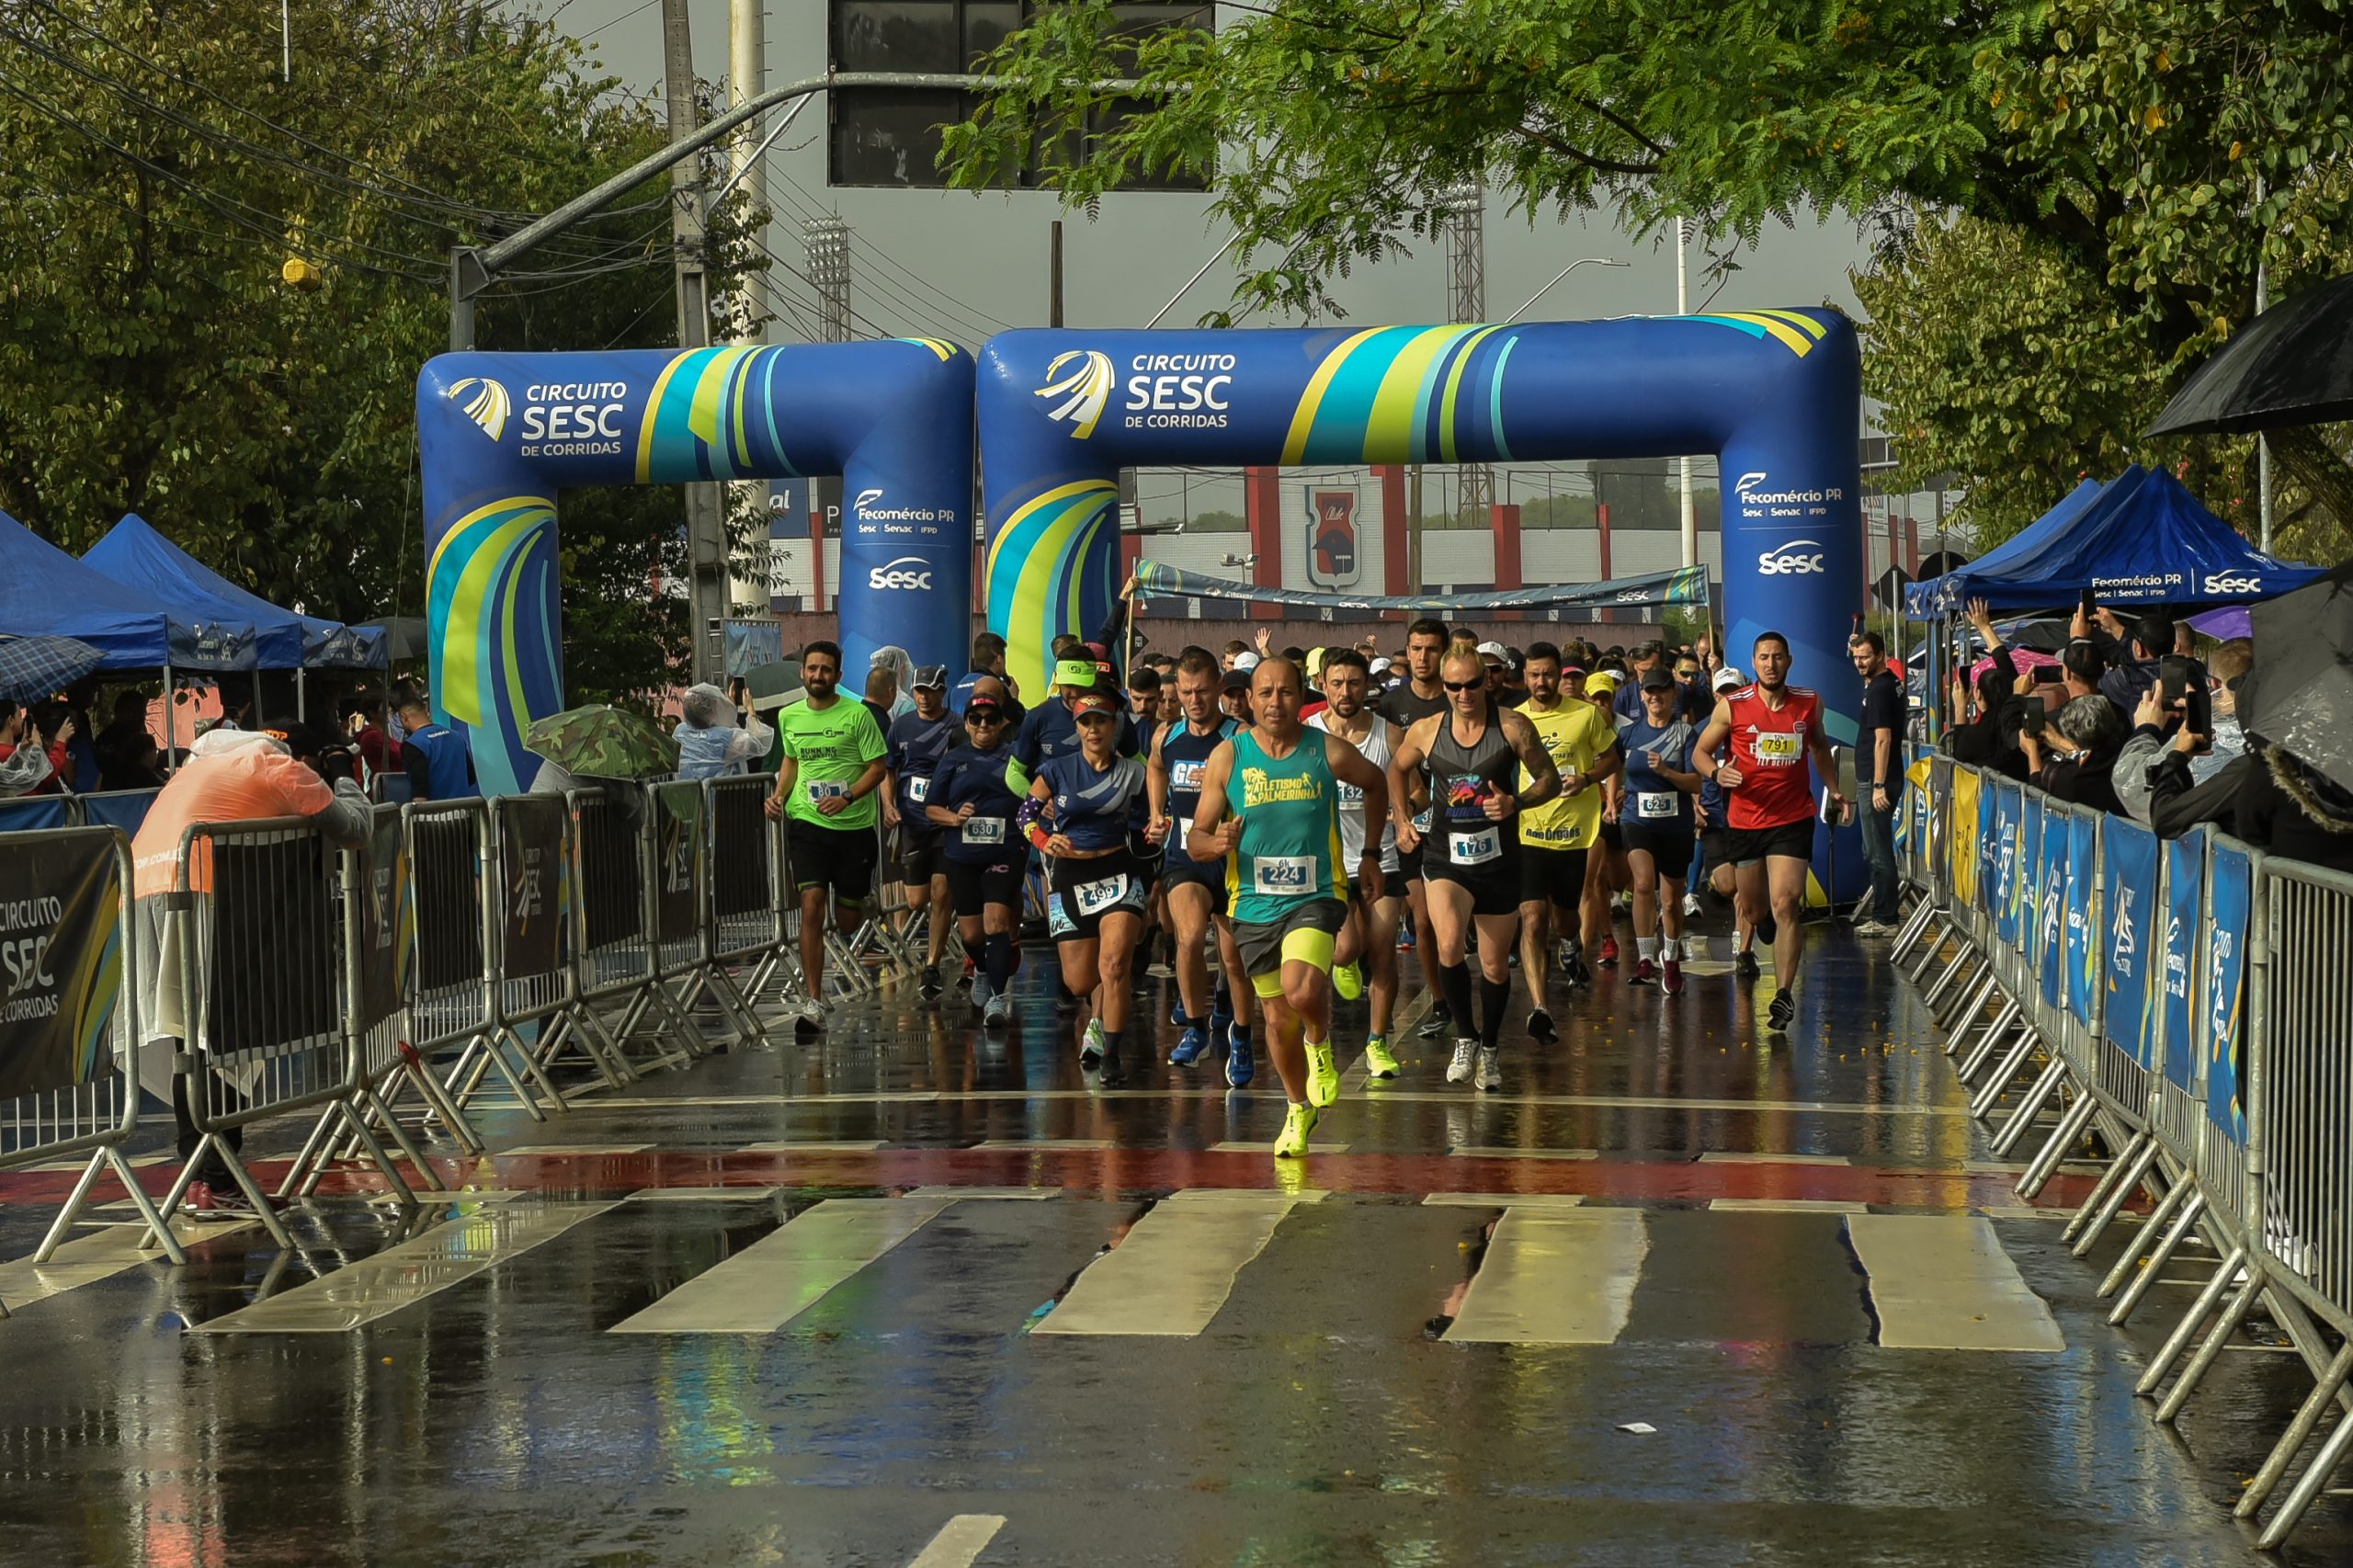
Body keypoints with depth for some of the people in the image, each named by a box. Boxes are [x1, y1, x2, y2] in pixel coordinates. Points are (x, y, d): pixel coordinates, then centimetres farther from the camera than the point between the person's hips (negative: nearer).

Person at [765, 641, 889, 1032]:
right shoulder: (789, 717, 6)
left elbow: (877, 766, -5)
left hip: (854, 825, -2)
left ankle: (865, 898, 49)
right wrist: (779, 795, 6)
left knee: (848, 922, 8)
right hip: (806, 822, 2)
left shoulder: (857, 715, -7)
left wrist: (847, 798, -19)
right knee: (811, 906, -14)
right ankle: (813, 1002, -14)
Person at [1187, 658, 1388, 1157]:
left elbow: (1376, 784, 17)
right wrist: (1217, 844, -23)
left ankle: (1321, 1043, 8)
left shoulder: (1329, 752, -5)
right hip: (1254, 905, 2)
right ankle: (1298, 1110, 34)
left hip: (1316, 896, -2)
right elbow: (1195, 839, 1)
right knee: (1279, 1019, 10)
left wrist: (1370, 853, 14)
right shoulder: (1227, 757, -3)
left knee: (1303, 993, -27)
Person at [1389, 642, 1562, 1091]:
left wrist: (1516, 803, -19)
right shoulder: (1426, 731, -3)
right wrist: (1401, 821, 7)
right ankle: (1464, 1038, -5)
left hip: (1499, 859, 1)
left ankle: (1488, 1050, 34)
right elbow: (1397, 769, 17)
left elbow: (1550, 779, -1)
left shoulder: (1512, 727, -9)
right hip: (1446, 857, 0)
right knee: (1449, 945, -25)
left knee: (1495, 965, 11)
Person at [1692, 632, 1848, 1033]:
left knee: (1784, 904, -15)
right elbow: (1701, 751, 5)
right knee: (1754, 912, 12)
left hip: (1792, 819, -1)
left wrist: (1833, 790, 14)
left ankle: (1784, 993, -13)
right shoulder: (1731, 706, -4)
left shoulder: (1809, 704, 2)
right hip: (1745, 820, 1)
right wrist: (1716, 772, -16)